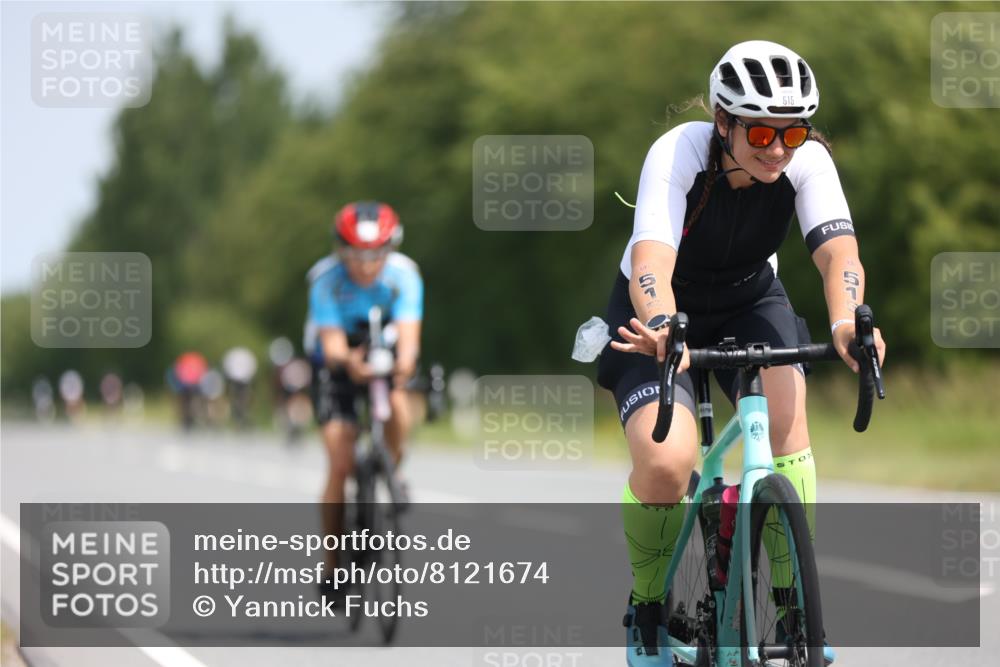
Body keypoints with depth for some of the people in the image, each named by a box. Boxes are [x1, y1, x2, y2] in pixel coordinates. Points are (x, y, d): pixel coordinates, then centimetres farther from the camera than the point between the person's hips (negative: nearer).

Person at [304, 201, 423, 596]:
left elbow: (408, 332, -34)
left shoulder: (403, 275, -23)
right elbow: (331, 342, -32)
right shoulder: (326, 279, -25)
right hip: (338, 363, -1)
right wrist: (347, 363, -55)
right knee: (341, 466, -14)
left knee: (396, 401, -35)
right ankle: (332, 564, -3)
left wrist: (404, 363, -56)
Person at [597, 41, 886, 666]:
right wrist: (663, 330, -66)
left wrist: (847, 323, -58)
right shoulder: (679, 153, -31)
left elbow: (838, 249, -37)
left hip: (749, 304, 3)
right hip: (665, 312, -3)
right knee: (666, 464, -26)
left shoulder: (807, 160, -23)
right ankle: (649, 608, 3)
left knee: (784, 413, -28)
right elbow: (651, 259, -44)